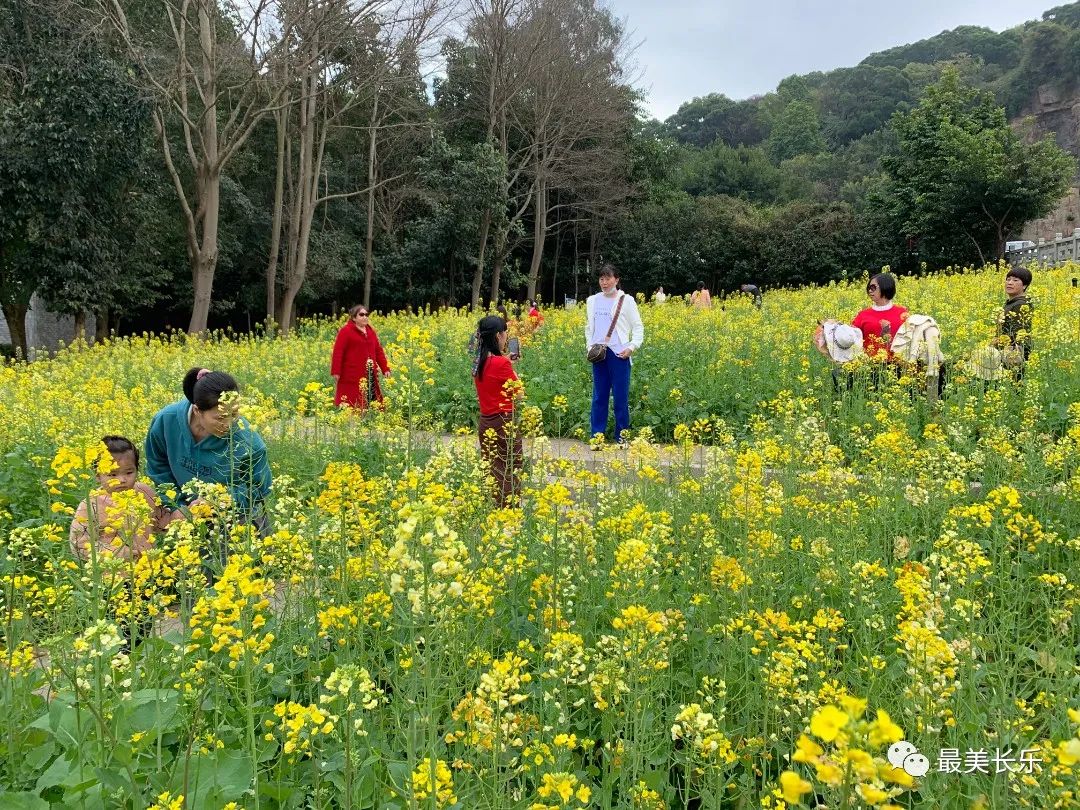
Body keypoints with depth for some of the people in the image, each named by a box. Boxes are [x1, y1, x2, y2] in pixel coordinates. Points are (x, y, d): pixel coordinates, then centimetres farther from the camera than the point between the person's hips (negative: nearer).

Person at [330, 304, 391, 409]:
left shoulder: (370, 331, 18)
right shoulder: (346, 331, -3)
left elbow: (378, 351, 19)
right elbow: (337, 352, -9)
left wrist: (385, 369, 12)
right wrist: (336, 372, -15)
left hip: (370, 376, 7)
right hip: (352, 376, -6)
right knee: (351, 407, -7)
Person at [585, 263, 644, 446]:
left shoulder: (626, 300, 1)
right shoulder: (592, 301, 12)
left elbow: (638, 328, 2)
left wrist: (632, 347, -11)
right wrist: (589, 346, 6)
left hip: (619, 354, -3)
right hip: (598, 354, 3)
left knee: (621, 396, 0)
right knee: (599, 396, 6)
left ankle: (622, 436, 10)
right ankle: (597, 436, 11)